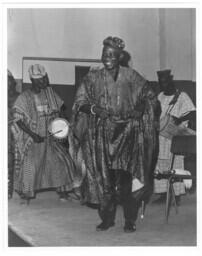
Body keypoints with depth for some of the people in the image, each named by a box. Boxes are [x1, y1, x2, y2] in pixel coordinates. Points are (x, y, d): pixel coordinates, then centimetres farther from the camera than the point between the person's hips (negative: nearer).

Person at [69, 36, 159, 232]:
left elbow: (149, 97, 12)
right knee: (104, 178, 2)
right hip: (101, 134, 2)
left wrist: (139, 109, -6)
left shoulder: (130, 76, 3)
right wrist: (93, 109, -16)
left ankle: (129, 221, 4)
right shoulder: (93, 77, 5)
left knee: (125, 179, -8)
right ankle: (106, 218, 15)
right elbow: (80, 103, 3)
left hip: (126, 133, -1)